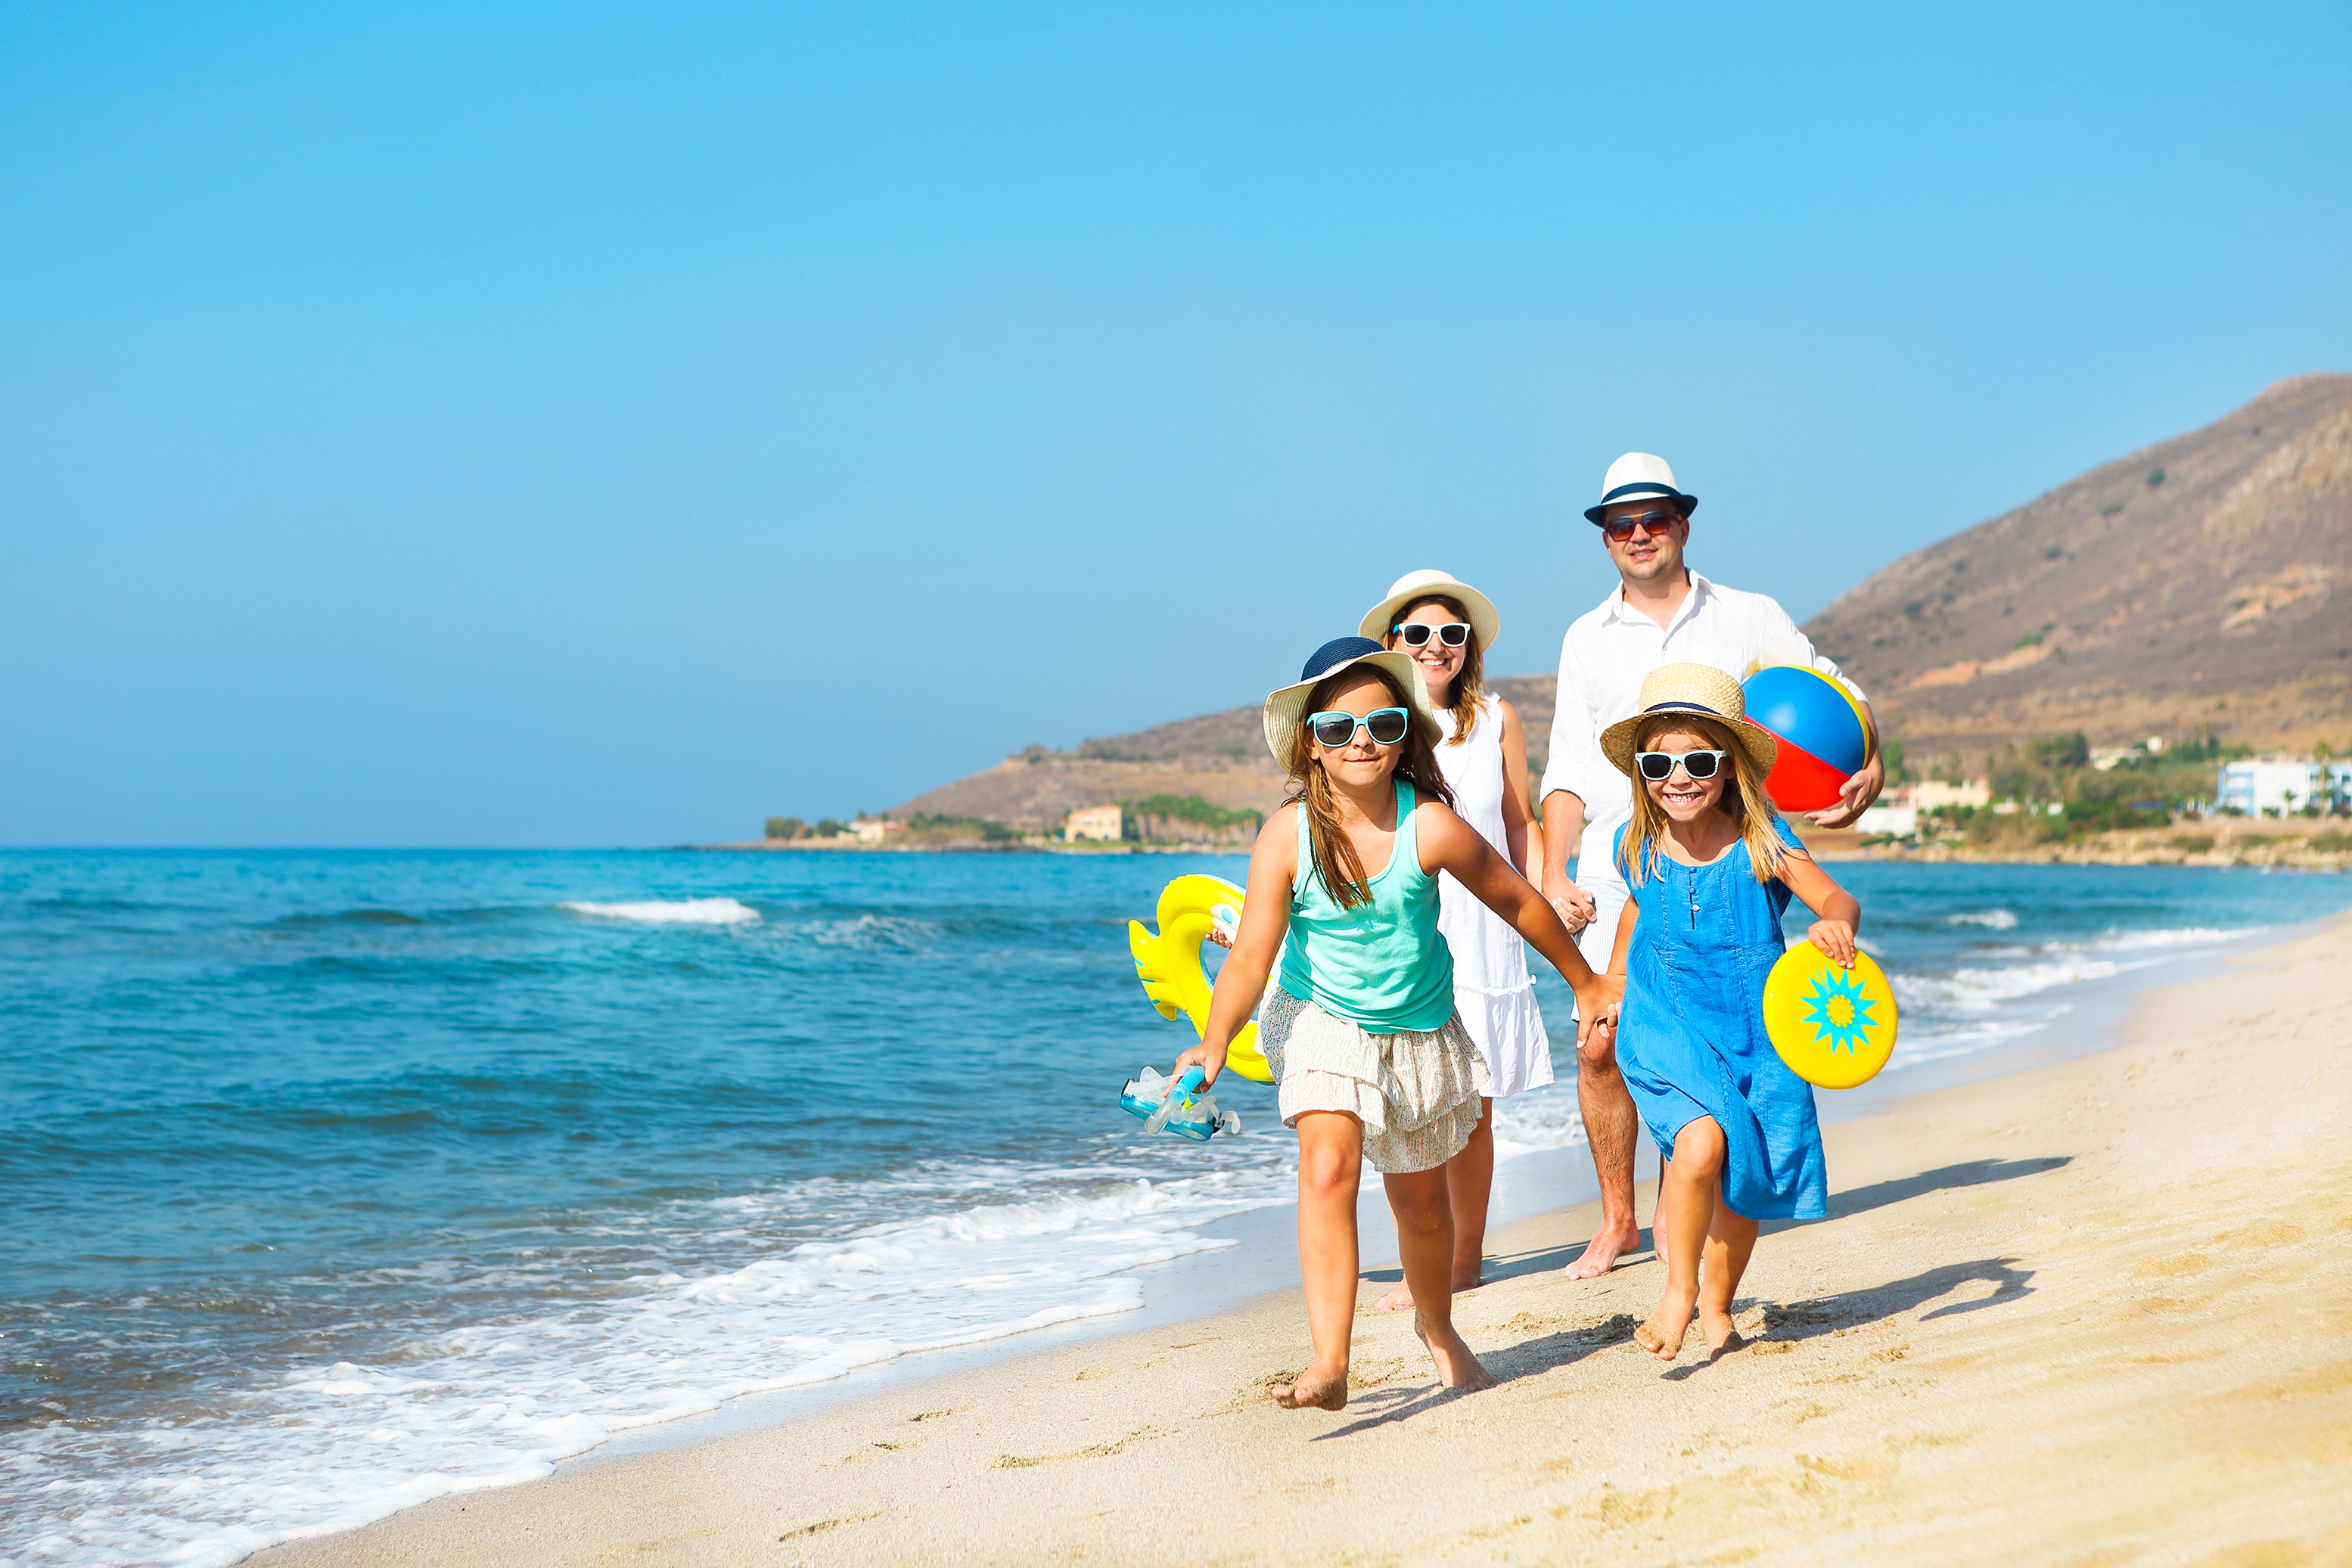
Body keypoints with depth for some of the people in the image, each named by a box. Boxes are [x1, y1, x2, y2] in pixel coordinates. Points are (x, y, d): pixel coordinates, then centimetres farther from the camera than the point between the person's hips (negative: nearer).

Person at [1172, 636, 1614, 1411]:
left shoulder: (1429, 827, -21)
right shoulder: (1288, 836, -20)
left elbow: (1517, 901, -7)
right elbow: (1252, 956, -20)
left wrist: (1587, 986, 4)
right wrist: (1214, 1043, -35)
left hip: (1419, 1030, 1)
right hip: (1321, 1022, -1)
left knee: (1421, 1200, 16)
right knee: (1329, 1168, -25)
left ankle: (1437, 1327, 46)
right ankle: (1330, 1363, -29)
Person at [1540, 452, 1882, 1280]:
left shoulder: (1750, 620, 7)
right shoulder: (1587, 639, 12)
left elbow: (1837, 698, 10)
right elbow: (1569, 769, 12)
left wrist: (1870, 765, -10)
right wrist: (1553, 874, 1)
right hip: (1616, 867, 1)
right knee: (1601, 1046, -5)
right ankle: (1616, 1219, 10)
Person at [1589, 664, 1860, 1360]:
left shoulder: (1762, 844, -10)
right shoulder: (1637, 851, -4)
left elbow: (1837, 898, -18)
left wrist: (1837, 923, -42)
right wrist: (1613, 980, 30)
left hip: (1756, 1037, 1)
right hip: (1666, 1033, -1)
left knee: (1748, 1180, 9)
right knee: (1701, 1144, -26)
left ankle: (1716, 1305, 34)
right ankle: (1678, 1289, -7)